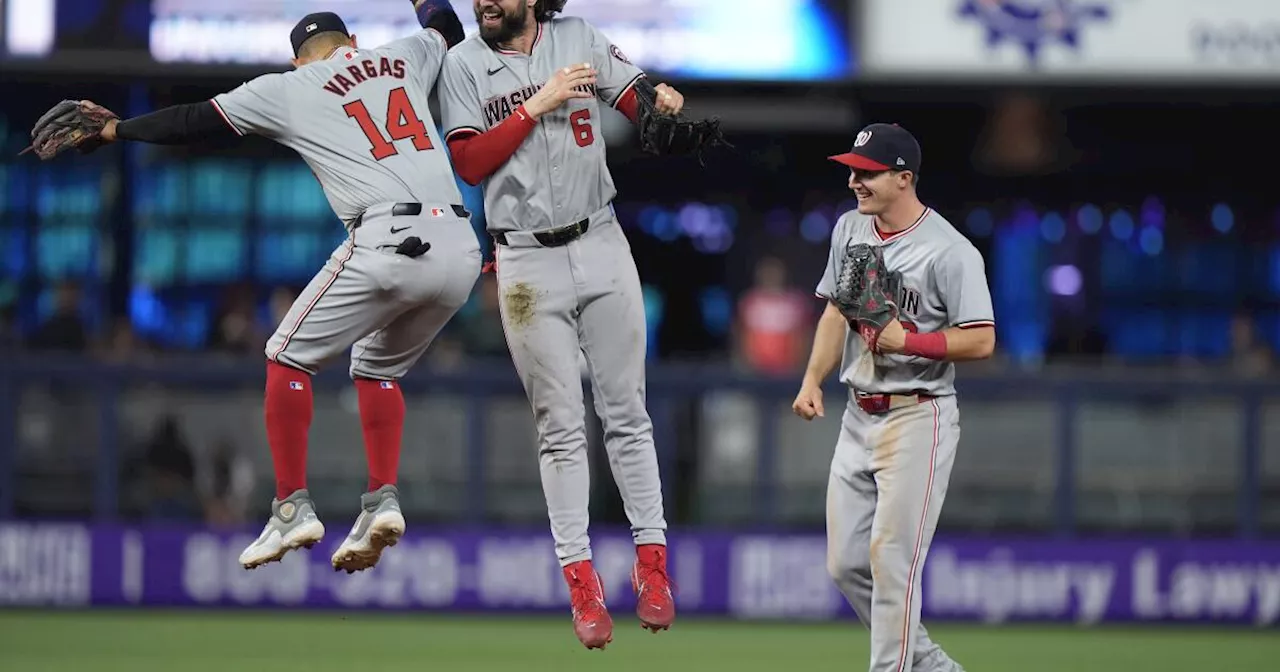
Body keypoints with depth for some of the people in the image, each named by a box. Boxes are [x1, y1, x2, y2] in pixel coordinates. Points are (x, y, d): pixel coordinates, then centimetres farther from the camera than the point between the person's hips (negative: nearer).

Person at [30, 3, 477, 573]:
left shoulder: (288, 89, 11)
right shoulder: (402, 59, 22)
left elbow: (193, 122, 18)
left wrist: (116, 129, 31)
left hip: (389, 243, -5)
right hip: (462, 252, 5)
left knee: (288, 357, 11)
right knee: (378, 368, 26)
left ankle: (293, 507, 4)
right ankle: (382, 501, 10)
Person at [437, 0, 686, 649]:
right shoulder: (465, 64, -2)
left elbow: (642, 103, 1)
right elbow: (470, 164, -10)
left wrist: (663, 102, -23)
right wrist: (538, 104, -17)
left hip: (601, 248, 1)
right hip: (527, 265, -1)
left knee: (626, 413, 4)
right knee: (560, 429, 1)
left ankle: (650, 560, 10)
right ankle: (580, 580, 6)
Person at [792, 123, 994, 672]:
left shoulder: (949, 251, -14)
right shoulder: (850, 229, 9)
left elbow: (980, 340, -15)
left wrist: (906, 341, -22)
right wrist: (812, 380, 6)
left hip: (917, 420, -8)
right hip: (858, 416, 8)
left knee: (891, 560, -11)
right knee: (846, 564, 7)